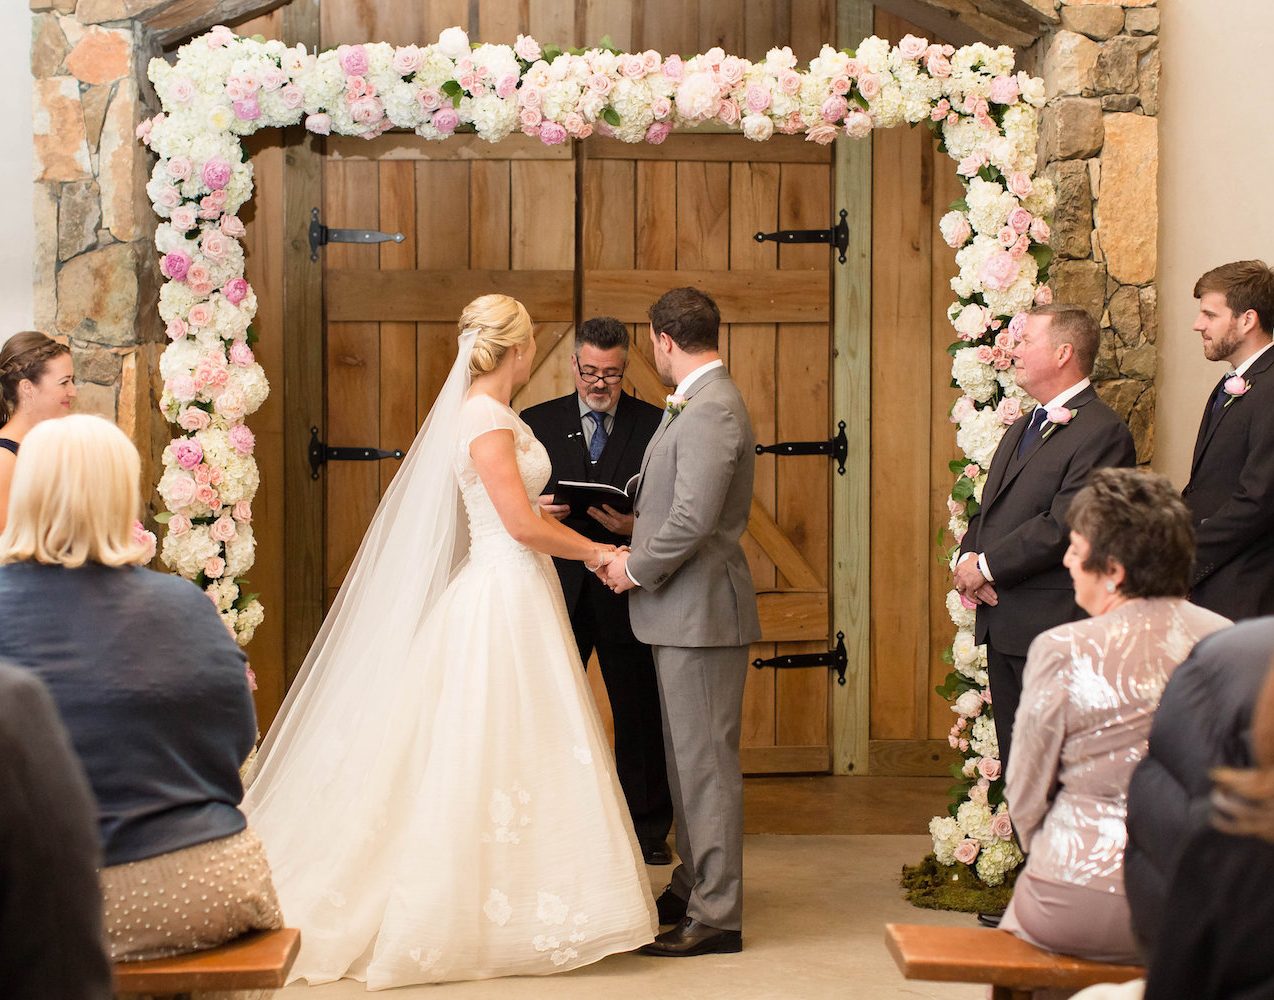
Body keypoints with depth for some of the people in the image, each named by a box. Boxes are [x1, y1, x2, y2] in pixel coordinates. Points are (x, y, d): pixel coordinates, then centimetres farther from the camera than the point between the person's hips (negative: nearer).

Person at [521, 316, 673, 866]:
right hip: (558, 589, 1)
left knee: (641, 713, 7)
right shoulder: (536, 422, 7)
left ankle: (648, 829, 20)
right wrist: (537, 509, -14)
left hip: (628, 591, -1)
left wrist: (636, 525, -19)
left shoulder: (655, 425, 3)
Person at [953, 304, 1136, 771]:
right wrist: (968, 558, -1)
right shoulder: (1021, 430, 19)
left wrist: (986, 566, -14)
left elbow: (1064, 525, -21)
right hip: (1002, 624, 9)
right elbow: (987, 511, 21)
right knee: (1016, 766, 14)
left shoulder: (1102, 431, -13)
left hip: (1054, 627, -9)